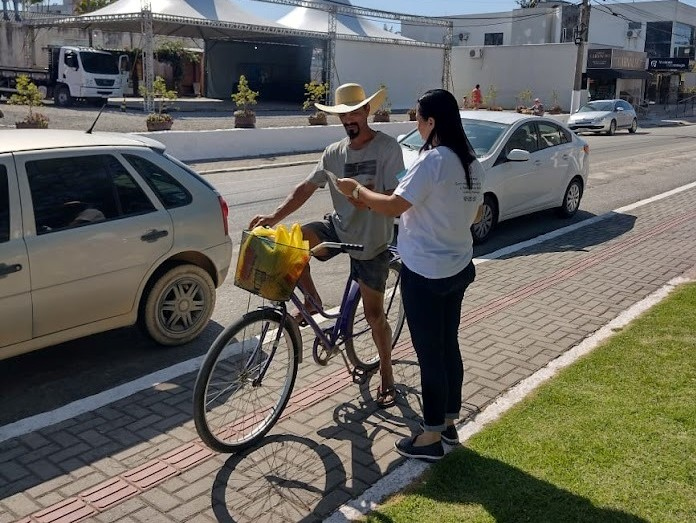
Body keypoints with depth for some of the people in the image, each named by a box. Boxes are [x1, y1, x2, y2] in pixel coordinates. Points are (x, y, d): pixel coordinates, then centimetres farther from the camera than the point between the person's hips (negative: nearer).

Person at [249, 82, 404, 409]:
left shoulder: (387, 147, -12)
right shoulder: (334, 152, 3)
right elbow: (306, 188, 0)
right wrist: (274, 216, -12)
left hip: (371, 241, -4)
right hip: (338, 227, 4)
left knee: (374, 313, 3)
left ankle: (386, 375, 25)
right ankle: (311, 302, -3)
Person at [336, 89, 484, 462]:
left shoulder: (432, 160, -20)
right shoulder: (471, 163, 7)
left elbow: (393, 206, -22)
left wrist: (356, 190, -7)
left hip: (425, 273, -9)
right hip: (458, 268, 9)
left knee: (429, 353, 2)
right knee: (448, 346, 18)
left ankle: (431, 437, 15)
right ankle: (448, 422, 33)